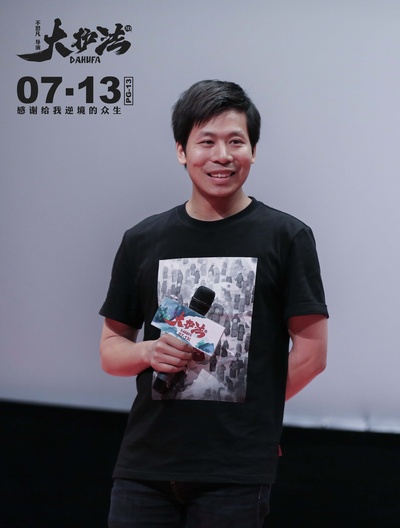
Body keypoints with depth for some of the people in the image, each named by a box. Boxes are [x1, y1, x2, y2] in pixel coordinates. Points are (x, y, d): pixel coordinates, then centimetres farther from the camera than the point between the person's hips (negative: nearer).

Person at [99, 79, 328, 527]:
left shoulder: (286, 237, 0)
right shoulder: (142, 241, 9)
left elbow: (312, 352, 1)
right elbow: (111, 350, 13)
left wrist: (251, 414, 4)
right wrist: (150, 353, -7)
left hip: (237, 472, -2)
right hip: (145, 466, 3)